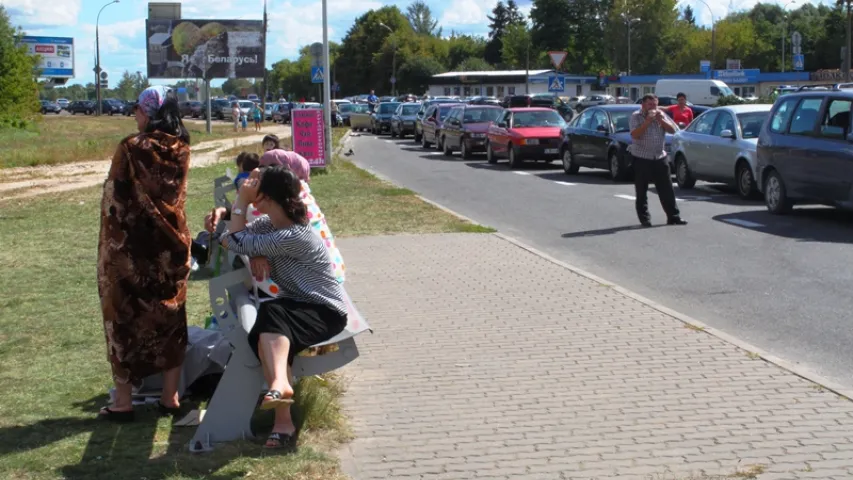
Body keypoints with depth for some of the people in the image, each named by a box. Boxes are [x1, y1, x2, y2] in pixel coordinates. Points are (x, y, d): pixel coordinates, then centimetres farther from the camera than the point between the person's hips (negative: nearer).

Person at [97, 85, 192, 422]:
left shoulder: (132, 148, -15)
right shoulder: (181, 149, 0)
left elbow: (114, 199, -10)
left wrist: (109, 244, 0)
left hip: (133, 246, -5)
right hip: (171, 243, 5)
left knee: (126, 318, 6)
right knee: (170, 316, 12)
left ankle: (123, 403, 11)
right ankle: (170, 397, 18)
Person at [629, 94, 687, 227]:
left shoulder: (661, 115, 9)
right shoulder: (636, 116, -4)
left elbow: (673, 130, 1)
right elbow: (634, 134, -18)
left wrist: (661, 120, -13)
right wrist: (647, 121, -22)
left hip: (660, 158, 4)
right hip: (641, 159, -4)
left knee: (667, 189, 4)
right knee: (641, 191, 0)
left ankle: (673, 216, 9)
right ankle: (644, 218, 8)